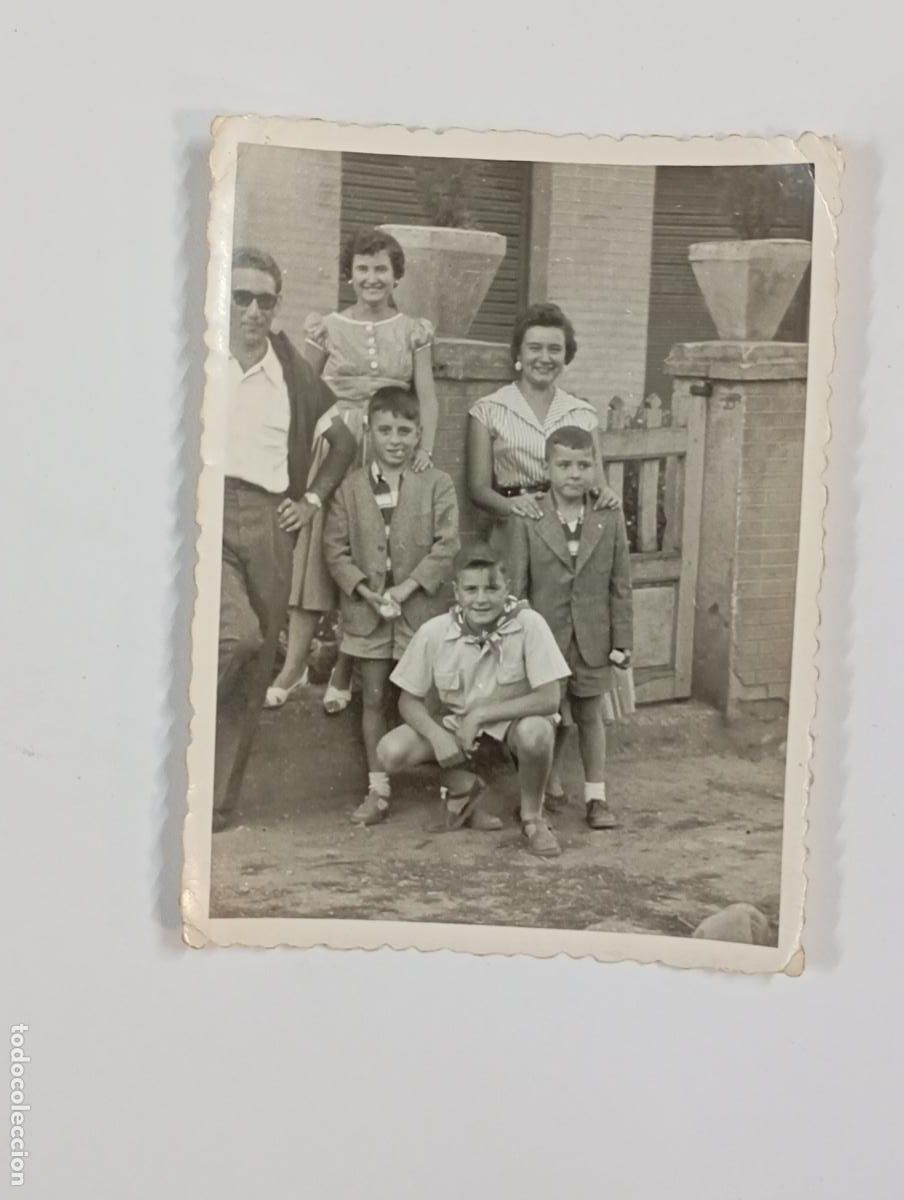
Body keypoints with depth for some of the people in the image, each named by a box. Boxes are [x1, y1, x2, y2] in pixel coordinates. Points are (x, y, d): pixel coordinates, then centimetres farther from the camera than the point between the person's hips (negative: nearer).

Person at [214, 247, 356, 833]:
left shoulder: (294, 373, 12)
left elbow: (344, 440, 24)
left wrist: (313, 499, 15)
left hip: (268, 523, 4)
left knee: (255, 671, 3)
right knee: (238, 632, -27)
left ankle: (217, 804, 15)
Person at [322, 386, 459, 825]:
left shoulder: (437, 484, -2)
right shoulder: (351, 488, 3)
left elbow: (446, 546, -8)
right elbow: (335, 547, 2)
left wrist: (408, 586, -15)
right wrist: (364, 590, -10)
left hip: (421, 608, -2)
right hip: (367, 608, 2)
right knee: (373, 698, 8)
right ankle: (377, 789, 17)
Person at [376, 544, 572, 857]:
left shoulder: (529, 624, -23)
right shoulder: (434, 632, -16)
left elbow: (549, 699, -25)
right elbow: (409, 701, -6)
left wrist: (480, 714, -28)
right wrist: (437, 736, -25)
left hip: (513, 721, -2)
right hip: (454, 726, 3)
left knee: (536, 732, -38)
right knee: (391, 752, -21)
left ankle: (532, 817, -7)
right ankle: (462, 788, 9)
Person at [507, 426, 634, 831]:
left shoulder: (610, 519, -1)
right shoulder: (528, 521, -7)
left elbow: (620, 586, 1)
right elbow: (517, 585, -4)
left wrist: (622, 640, 0)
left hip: (592, 641, 1)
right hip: (545, 638, -1)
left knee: (589, 715, 11)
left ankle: (596, 795, 20)